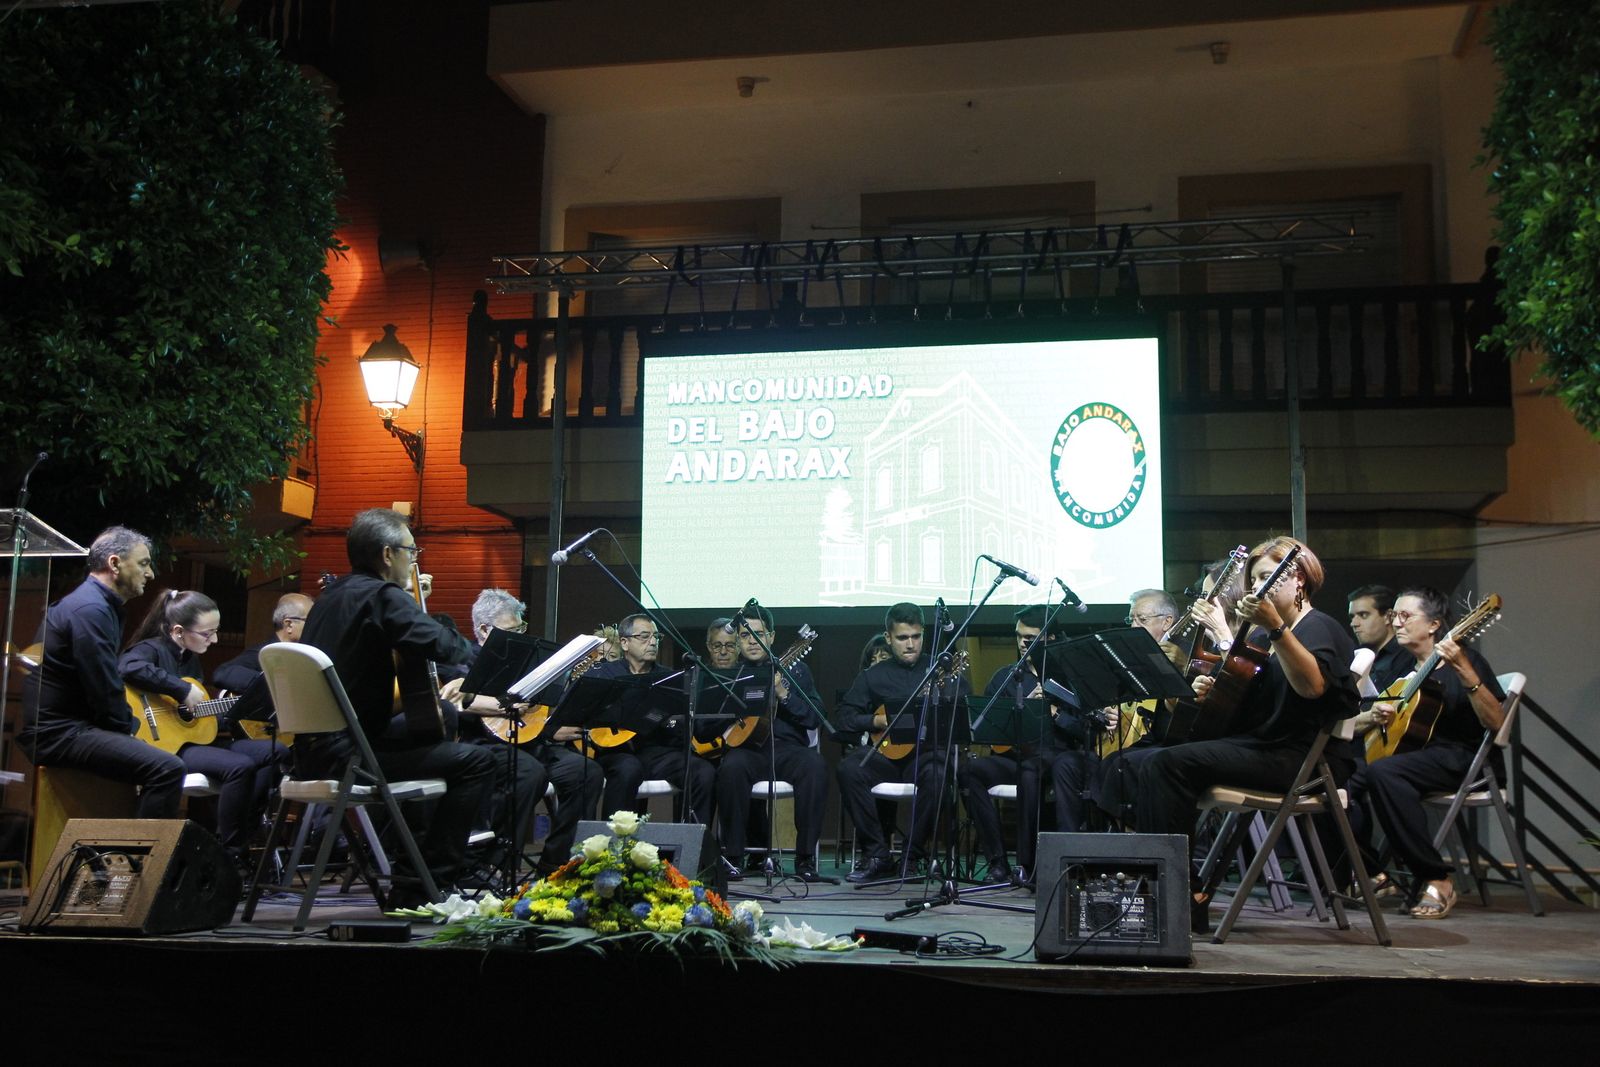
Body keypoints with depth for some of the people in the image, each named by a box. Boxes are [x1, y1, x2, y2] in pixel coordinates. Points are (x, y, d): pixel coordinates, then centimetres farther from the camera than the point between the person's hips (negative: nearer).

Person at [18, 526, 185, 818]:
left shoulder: (98, 604, 16)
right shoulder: (90, 608, -17)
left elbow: (108, 683, 20)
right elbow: (105, 692, -20)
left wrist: (130, 729, 11)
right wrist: (128, 733, -6)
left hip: (68, 725, 11)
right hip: (58, 732, -11)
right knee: (168, 768, -24)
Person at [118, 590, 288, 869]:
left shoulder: (191, 658, 16)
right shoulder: (151, 649, -10)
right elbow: (128, 668, -35)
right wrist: (183, 690, -30)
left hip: (197, 737, 9)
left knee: (275, 752, 1)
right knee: (240, 765, -29)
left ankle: (246, 833, -2)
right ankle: (230, 856, -16)